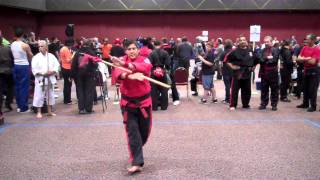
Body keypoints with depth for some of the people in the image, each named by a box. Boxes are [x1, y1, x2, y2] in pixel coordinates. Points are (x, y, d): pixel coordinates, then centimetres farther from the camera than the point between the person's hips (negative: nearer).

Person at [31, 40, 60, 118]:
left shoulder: (51, 56, 4)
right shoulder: (36, 57, -5)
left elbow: (56, 66, 2)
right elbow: (34, 69, -10)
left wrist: (52, 72, -16)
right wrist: (43, 73, -20)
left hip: (50, 79, 4)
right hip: (40, 79, -3)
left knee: (50, 95, 12)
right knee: (39, 96, -3)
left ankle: (50, 111, 25)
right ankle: (39, 112, 8)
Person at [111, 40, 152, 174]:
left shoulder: (144, 60, -6)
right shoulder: (121, 60, -4)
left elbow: (144, 67, -32)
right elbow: (118, 73, -25)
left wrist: (125, 64, -47)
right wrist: (130, 76, -46)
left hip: (144, 100, 1)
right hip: (128, 102, -1)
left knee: (145, 131, 13)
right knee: (132, 132, -6)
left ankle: (136, 152, 43)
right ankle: (137, 163, -4)